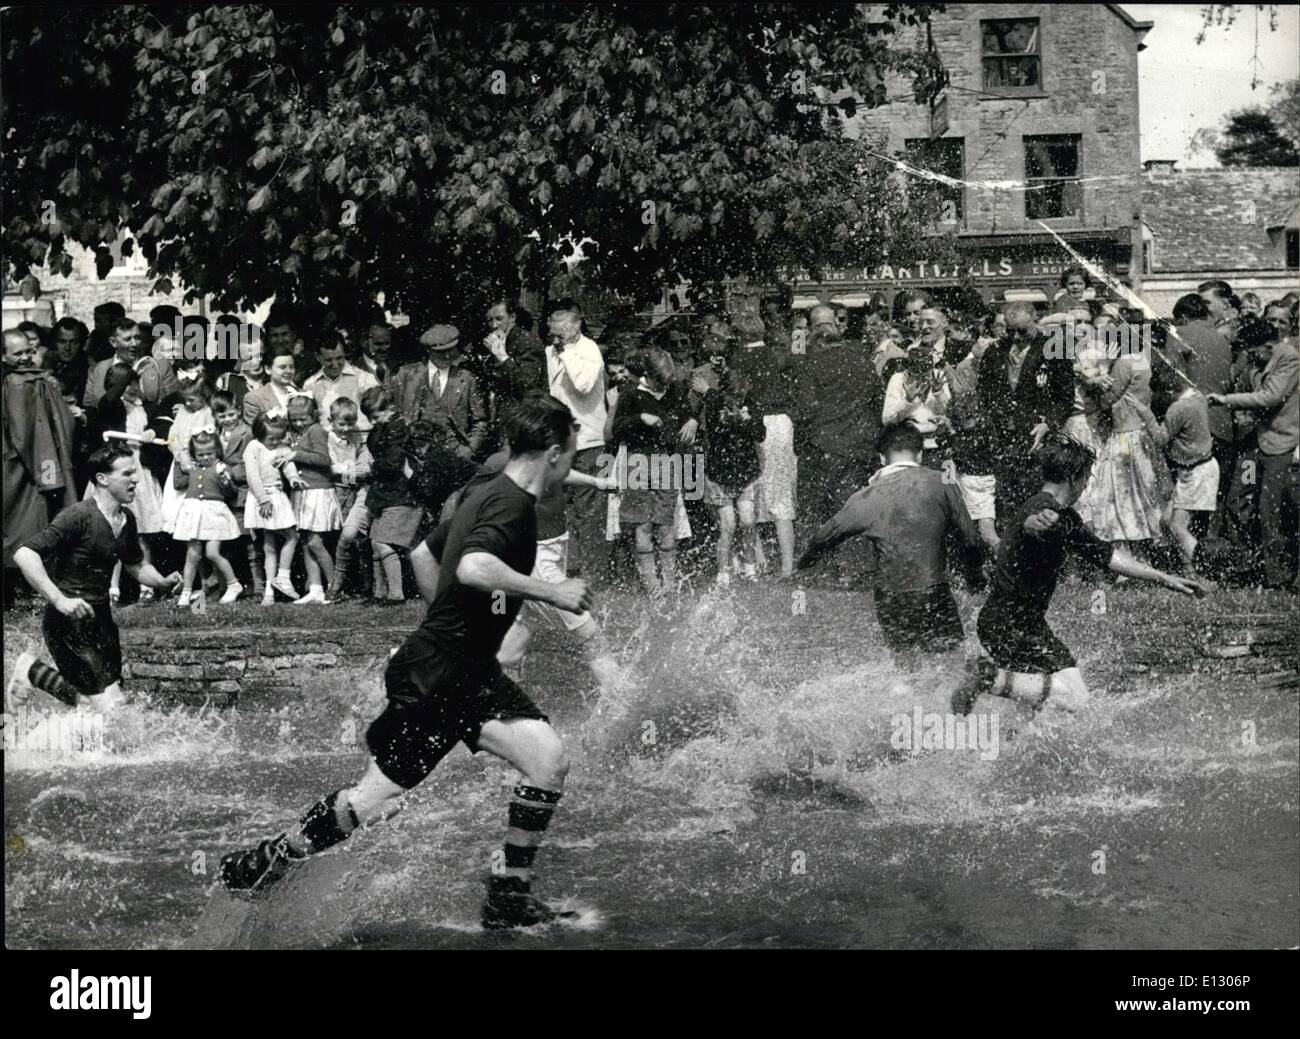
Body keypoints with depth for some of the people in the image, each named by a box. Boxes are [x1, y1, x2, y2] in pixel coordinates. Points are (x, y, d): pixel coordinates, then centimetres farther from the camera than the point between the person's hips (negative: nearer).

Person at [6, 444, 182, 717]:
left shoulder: (126, 520, 7)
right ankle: (31, 671, 9)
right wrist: (59, 600, -32)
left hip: (101, 617, 8)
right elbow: (24, 555, -27)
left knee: (115, 700, 10)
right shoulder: (79, 516, -19)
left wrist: (163, 581, 3)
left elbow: (136, 566, 24)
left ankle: (34, 673, 26)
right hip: (68, 622, -8)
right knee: (108, 706, -10)